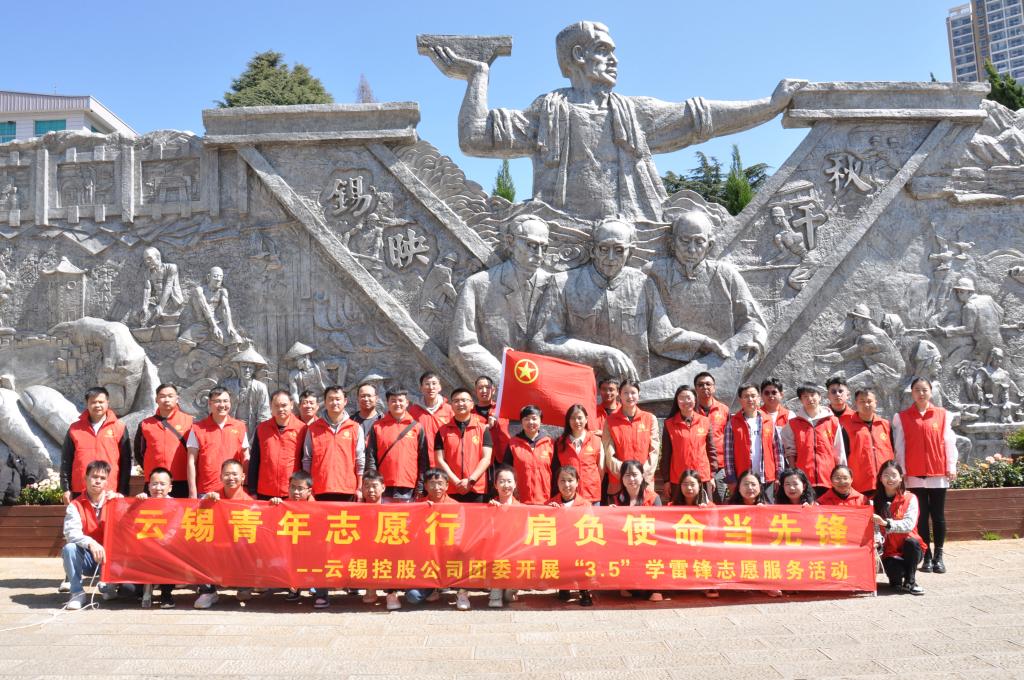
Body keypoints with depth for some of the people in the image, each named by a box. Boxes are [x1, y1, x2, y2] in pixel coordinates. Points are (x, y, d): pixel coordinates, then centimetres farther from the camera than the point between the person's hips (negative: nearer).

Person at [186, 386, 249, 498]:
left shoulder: (240, 427, 6)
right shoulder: (198, 428, 2)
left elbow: (246, 459, 11)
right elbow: (192, 462, 2)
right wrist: (193, 492, -3)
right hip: (205, 492, -1)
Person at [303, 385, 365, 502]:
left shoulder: (355, 428, 6)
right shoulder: (313, 429, 8)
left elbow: (360, 461, 6)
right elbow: (307, 460, 10)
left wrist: (360, 489, 2)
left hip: (348, 491, 0)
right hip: (320, 491, 0)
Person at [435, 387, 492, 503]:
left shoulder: (482, 429, 7)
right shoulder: (443, 431, 9)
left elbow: (486, 458, 1)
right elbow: (440, 460, 2)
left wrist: (471, 480, -10)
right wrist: (457, 482, -9)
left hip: (477, 490, 0)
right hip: (450, 491, 0)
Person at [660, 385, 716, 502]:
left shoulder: (705, 422, 6)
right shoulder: (669, 424, 2)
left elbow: (711, 450, 9)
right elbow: (666, 454, 3)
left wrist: (712, 475, 5)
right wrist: (666, 480, 1)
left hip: (703, 478, 1)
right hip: (677, 480, -1)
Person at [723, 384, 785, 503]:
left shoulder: (769, 422, 9)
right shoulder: (733, 423, 2)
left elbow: (778, 450, 8)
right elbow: (728, 452, -2)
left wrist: (780, 476, 2)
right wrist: (731, 479, -8)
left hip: (767, 479, 2)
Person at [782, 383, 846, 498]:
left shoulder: (833, 422, 8)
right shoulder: (793, 424, 8)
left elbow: (840, 453, 10)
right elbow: (790, 452, 8)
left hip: (829, 480, 0)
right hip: (803, 481, 0)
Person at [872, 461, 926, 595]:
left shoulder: (910, 499, -2)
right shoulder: (875, 501, 4)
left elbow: (909, 524, -19)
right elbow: (874, 527, -7)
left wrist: (885, 522, -33)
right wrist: (877, 540, -29)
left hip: (909, 548, 0)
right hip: (889, 551, 0)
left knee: (911, 542, -35)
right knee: (894, 569, -33)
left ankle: (910, 581, -13)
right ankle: (896, 580, 6)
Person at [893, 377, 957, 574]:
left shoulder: (943, 415, 6)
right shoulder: (901, 417, 5)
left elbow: (949, 442, 5)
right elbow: (899, 446, 4)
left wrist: (951, 466, 0)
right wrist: (901, 470, -1)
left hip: (938, 474, 0)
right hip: (914, 475, 0)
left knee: (938, 516, 4)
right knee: (922, 517, 2)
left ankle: (938, 556, 13)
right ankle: (927, 557, 8)